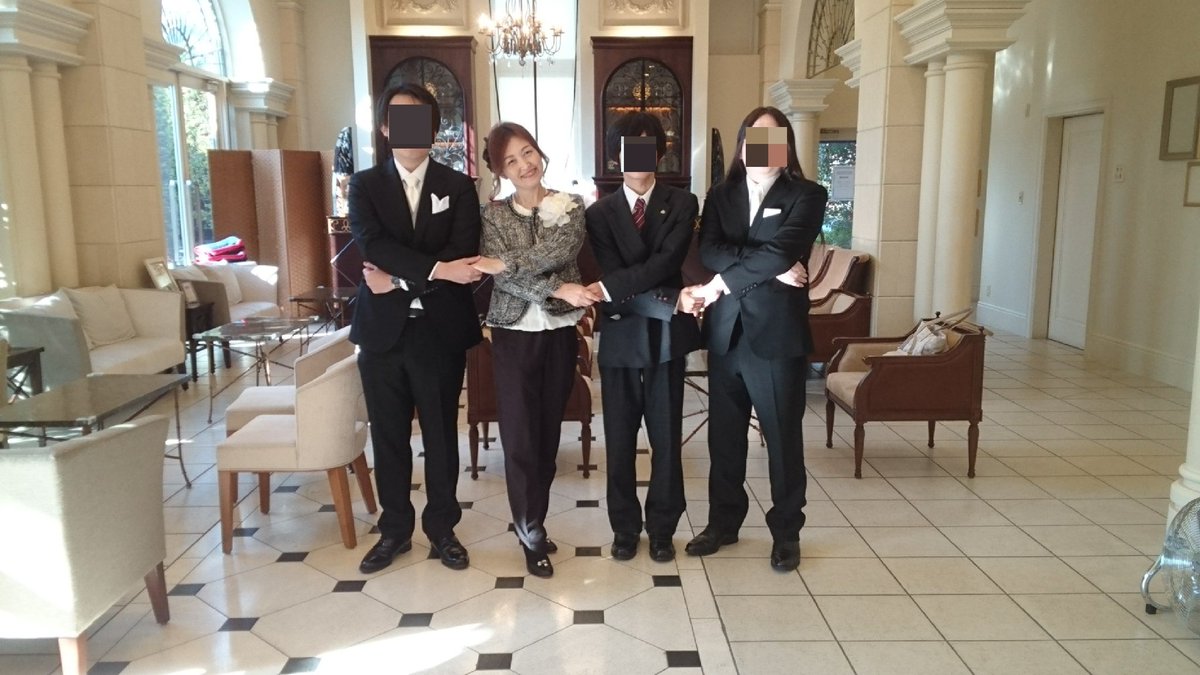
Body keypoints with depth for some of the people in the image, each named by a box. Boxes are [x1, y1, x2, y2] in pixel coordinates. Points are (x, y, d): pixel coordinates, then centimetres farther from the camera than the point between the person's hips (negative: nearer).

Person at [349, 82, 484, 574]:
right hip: (382, 329, 1)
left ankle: (442, 528, 25)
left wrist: (400, 280, -17)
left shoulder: (458, 187, 3)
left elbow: (463, 256, -10)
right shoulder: (365, 185, 5)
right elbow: (373, 244, -13)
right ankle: (395, 530, 27)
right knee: (389, 436, 11)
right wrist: (435, 269, -25)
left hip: (439, 330, -1)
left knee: (441, 435, 9)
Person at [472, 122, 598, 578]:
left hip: (560, 333, 1)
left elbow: (559, 250, -18)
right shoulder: (493, 214, 0)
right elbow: (502, 281, -11)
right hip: (514, 335, -1)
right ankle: (532, 535, 18)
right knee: (519, 437, 0)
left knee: (548, 432, 10)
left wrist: (503, 263, -20)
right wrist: (557, 289, -22)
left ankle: (530, 522, 29)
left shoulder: (570, 206, 1)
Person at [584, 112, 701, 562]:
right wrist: (672, 301, -21)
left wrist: (608, 288, -25)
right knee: (619, 441, 8)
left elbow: (666, 263, -15)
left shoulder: (681, 204, 2)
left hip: (666, 338, 0)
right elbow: (617, 277, -8)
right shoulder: (600, 213, 4)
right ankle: (625, 527, 24)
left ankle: (662, 529, 23)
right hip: (620, 338, 1)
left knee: (666, 438, 8)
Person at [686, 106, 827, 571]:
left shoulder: (806, 196, -1)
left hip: (777, 331, -3)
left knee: (783, 436, 7)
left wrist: (724, 282, -13)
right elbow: (709, 251, -7)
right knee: (724, 433, 12)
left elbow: (783, 250, -18)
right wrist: (767, 267, -19)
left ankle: (786, 531, 23)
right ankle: (723, 522, 28)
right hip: (725, 332, 4)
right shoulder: (720, 195, 10)